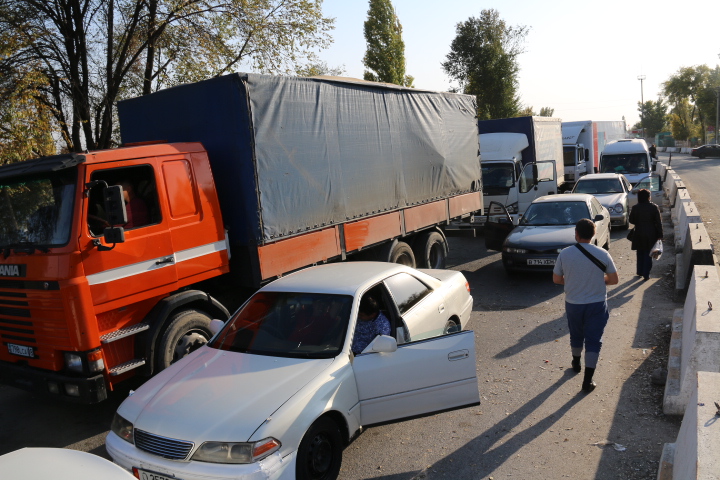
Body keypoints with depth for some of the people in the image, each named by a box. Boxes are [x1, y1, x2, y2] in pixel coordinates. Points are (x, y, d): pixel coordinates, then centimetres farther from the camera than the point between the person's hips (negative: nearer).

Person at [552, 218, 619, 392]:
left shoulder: (564, 254, -11)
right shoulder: (602, 254, -11)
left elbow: (556, 279, -2)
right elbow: (614, 280, -5)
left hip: (573, 304, 2)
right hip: (596, 304, -1)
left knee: (576, 336, 23)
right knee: (593, 340, 6)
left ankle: (576, 364, 45)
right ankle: (588, 380, 4)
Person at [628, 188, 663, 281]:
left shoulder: (635, 208, -7)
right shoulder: (654, 207, -8)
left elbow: (631, 220, 2)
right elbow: (658, 222, -6)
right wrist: (660, 235, 0)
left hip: (639, 234, 1)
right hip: (651, 234, -1)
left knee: (640, 253, 16)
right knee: (648, 254, 7)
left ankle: (640, 272, 25)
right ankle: (646, 274, 7)